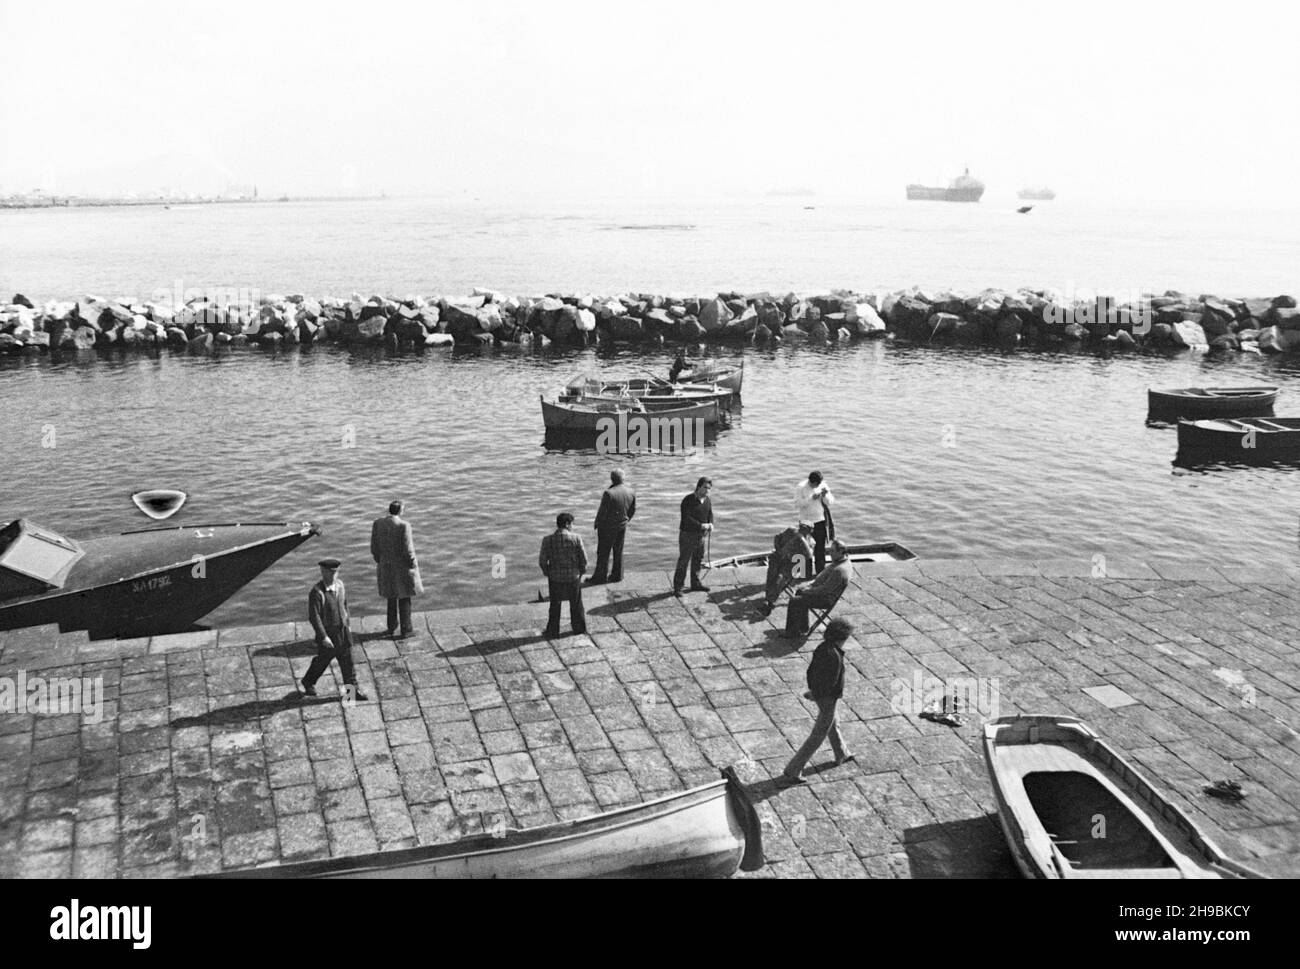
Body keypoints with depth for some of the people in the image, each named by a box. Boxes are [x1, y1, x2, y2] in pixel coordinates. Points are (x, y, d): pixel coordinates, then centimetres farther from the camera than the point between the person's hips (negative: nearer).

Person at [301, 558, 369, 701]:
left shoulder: (339, 584, 0)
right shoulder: (316, 592, -22)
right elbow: (313, 616, -24)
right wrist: (323, 637, -25)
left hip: (343, 630, 5)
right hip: (327, 632, -5)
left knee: (347, 661, 8)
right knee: (323, 660, 12)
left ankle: (352, 689, 17)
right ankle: (308, 683, 38)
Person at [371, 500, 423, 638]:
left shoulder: (377, 523, -7)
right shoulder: (403, 526, -21)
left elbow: (374, 547, -2)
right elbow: (407, 550, -20)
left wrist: (379, 562, 14)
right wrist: (413, 565, -6)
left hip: (386, 566, 4)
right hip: (402, 567, -4)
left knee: (391, 597, 22)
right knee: (404, 598, 9)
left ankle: (391, 628, 30)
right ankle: (405, 630, 15)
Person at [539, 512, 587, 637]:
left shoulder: (547, 540, -12)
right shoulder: (576, 538, -15)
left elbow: (542, 561, -8)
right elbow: (584, 559, -10)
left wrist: (547, 573, 9)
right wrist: (581, 571, 8)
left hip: (555, 578, 0)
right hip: (573, 577, 0)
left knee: (555, 606, 18)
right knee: (576, 604, 20)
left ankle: (552, 631, 26)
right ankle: (578, 629, 33)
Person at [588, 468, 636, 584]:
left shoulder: (609, 493, -26)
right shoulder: (630, 492, -6)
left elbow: (602, 511, -20)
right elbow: (633, 510, 5)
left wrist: (597, 523, -3)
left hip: (608, 527, -6)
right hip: (622, 526, 6)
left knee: (603, 552, 7)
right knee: (618, 551, 18)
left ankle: (600, 576, 14)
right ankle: (617, 575, 26)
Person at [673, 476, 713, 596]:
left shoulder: (706, 500, 4)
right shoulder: (688, 500, -19)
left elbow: (710, 513, 14)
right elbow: (686, 519, -25)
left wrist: (711, 524, -8)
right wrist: (702, 526, -28)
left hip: (700, 535, 7)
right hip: (687, 534, -7)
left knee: (698, 560, 17)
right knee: (683, 561, -4)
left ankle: (695, 584, 32)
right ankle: (677, 588, 2)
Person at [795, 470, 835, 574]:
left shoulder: (822, 485, -1)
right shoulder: (801, 487, -11)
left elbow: (831, 502, 1)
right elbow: (797, 504, -18)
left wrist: (825, 495, -20)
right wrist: (811, 498, -26)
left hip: (820, 520, 3)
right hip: (806, 521, -3)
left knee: (821, 547, 7)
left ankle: (821, 570, 17)